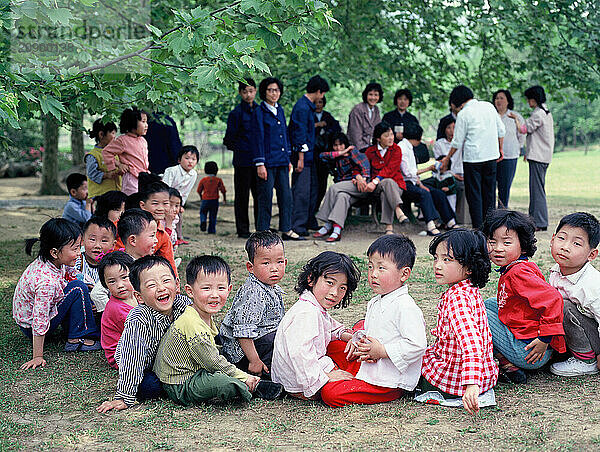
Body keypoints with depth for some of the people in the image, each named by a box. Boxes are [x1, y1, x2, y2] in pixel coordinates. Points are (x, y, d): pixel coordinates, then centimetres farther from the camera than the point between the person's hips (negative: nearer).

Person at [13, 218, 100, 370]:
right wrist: (37, 357, -27)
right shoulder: (46, 282, -35)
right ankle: (76, 339, -11)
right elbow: (40, 320, -31)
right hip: (30, 327, -9)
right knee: (78, 289, -20)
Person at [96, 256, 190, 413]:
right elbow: (132, 360, -33)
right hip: (144, 369, -4)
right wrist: (125, 398, -31)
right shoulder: (138, 321, -34)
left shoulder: (185, 304, -20)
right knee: (148, 386, -30)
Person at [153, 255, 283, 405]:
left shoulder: (206, 318, 6)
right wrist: (245, 377, -14)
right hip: (179, 387, -11)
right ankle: (254, 388, -4)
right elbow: (213, 362, -22)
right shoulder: (192, 324, -26)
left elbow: (211, 357, 13)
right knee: (226, 383, -28)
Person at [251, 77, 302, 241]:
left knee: (286, 196, 6)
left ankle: (286, 230, 14)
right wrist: (260, 164, -13)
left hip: (282, 162, 6)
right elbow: (258, 139, -9)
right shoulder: (259, 112, -5)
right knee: (266, 198, -2)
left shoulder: (280, 110, 14)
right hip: (267, 162, -6)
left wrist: (288, 159, 17)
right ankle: (263, 232, 6)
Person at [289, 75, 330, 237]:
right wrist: (300, 158, -20)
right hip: (303, 154, -11)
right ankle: (298, 226, -5)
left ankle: (309, 222, 25)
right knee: (301, 191, -8)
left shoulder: (308, 106, 15)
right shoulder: (302, 107, -16)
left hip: (309, 154, 11)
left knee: (313, 187, 16)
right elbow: (300, 134, -19)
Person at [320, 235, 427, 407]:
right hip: (369, 365, 10)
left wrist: (382, 351, -22)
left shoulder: (405, 307, -20)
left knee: (331, 393, -18)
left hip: (389, 384, -10)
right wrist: (358, 342, 1)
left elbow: (417, 345, -26)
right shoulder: (374, 303, 12)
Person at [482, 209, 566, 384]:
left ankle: (506, 365, -5)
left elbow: (553, 298, -31)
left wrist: (545, 339, -27)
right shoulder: (514, 268, 10)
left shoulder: (518, 273, -21)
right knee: (489, 303, 23)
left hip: (528, 349, -11)